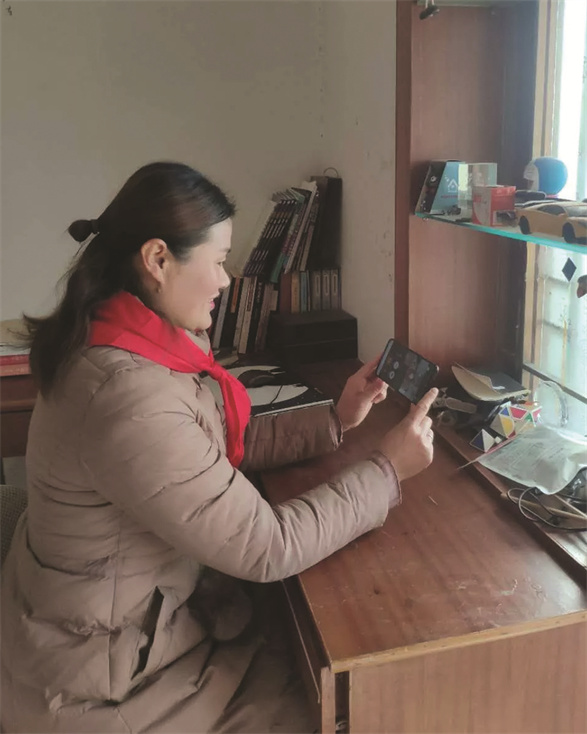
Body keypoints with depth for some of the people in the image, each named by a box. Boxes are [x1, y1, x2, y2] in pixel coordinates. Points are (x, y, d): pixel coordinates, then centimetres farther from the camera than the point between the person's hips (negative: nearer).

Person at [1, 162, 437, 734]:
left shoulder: (125, 343, -2)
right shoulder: (131, 397, -34)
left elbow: (223, 451, 6)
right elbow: (268, 548, -28)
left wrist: (335, 424, 2)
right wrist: (388, 469, -16)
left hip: (137, 612, 8)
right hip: (105, 677, -8)